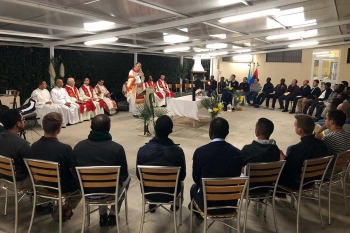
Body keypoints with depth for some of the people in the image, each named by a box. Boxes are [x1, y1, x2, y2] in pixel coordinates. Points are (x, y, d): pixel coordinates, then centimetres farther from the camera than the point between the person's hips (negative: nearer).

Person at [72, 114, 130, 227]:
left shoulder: (78, 146, -11)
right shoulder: (117, 148, -22)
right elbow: (123, 176, -12)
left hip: (86, 192, 4)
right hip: (109, 193, -3)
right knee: (127, 177, 27)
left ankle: (103, 216, 35)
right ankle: (113, 215, 32)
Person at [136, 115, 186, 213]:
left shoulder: (143, 150, -21)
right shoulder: (178, 151, -23)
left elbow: (139, 175, -7)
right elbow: (182, 176, -7)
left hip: (149, 192, 1)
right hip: (170, 193, 0)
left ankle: (152, 205, 53)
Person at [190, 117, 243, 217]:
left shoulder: (200, 152, -20)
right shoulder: (237, 153, -12)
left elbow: (196, 178, -4)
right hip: (230, 203, 2)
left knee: (195, 187, 32)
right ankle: (227, 212, 55)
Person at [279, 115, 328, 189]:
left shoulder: (295, 149, -33)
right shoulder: (322, 145, -12)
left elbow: (285, 170, -21)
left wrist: (283, 159, 0)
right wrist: (287, 158, 10)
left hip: (297, 184, -7)